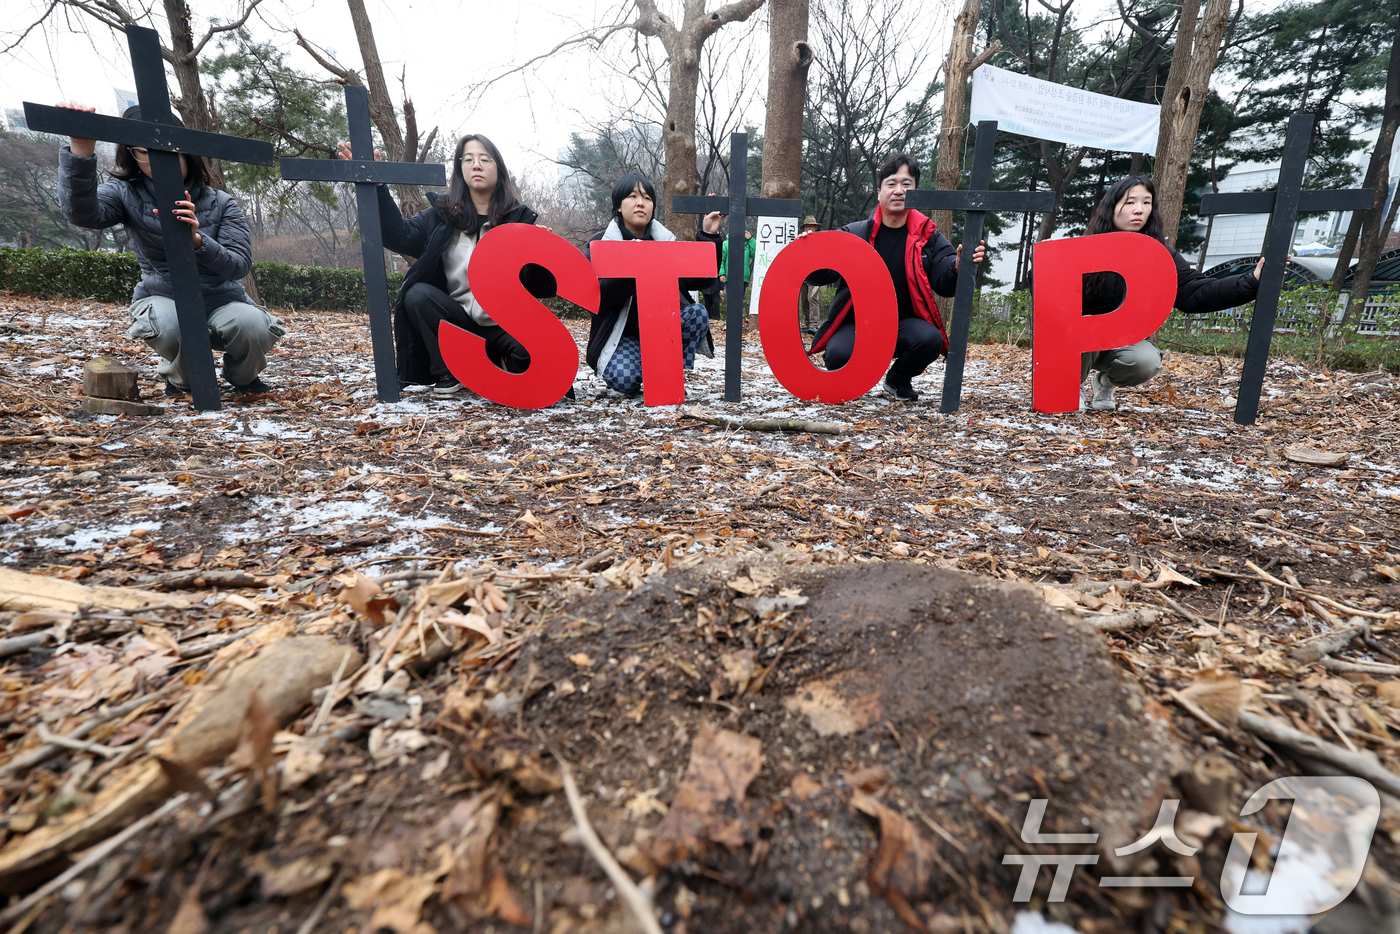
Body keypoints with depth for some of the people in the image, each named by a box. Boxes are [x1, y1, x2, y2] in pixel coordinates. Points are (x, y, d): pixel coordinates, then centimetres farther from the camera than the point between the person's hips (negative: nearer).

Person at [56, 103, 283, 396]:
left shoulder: (222, 203, -3)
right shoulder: (127, 195, -3)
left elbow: (240, 265, -11)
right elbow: (83, 211, -25)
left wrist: (197, 239, -30)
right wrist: (82, 148, -40)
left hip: (220, 300, 0)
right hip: (162, 299, 0)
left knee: (253, 327, -34)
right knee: (170, 326, -37)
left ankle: (243, 377, 3)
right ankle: (182, 378, 0)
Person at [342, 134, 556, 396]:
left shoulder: (519, 218, -1)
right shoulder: (443, 212, 6)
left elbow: (540, 289, -6)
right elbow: (402, 235, -12)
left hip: (505, 323, -3)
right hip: (456, 320, 3)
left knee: (527, 355, -33)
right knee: (418, 294, -23)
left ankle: (502, 364, 5)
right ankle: (449, 372, -5)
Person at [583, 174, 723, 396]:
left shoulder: (667, 241, 5)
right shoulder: (598, 244, -2)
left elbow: (701, 281, -5)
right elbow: (594, 295, -17)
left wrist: (708, 236, -13)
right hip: (623, 335, -3)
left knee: (697, 312, -24)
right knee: (624, 379, -32)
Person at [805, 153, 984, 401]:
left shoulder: (928, 237, 5)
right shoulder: (854, 233, 2)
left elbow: (945, 286, -1)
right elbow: (823, 275, -2)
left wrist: (959, 267, -24)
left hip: (903, 323, 2)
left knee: (930, 339, -31)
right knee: (839, 353, -34)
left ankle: (898, 380, 5)